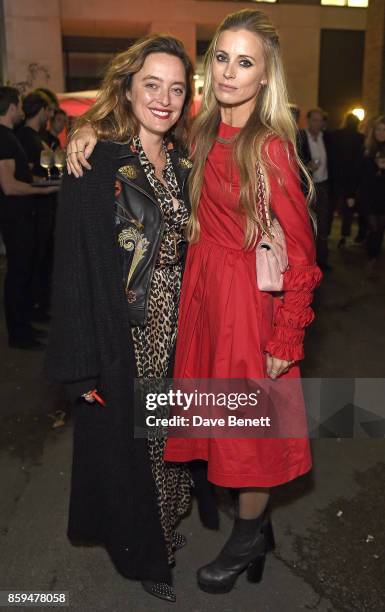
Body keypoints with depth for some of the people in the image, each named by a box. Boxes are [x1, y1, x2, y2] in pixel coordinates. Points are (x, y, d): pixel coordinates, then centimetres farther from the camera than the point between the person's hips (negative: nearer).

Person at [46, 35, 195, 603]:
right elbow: (74, 264, -15)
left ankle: (163, 530, 45)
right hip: (122, 339, -5)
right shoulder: (96, 164, -12)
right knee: (125, 445, 12)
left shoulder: (183, 166, 6)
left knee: (168, 439, 18)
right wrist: (82, 364, -17)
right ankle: (140, 552, 37)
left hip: (176, 333, 5)